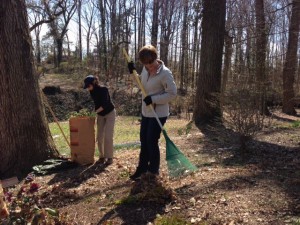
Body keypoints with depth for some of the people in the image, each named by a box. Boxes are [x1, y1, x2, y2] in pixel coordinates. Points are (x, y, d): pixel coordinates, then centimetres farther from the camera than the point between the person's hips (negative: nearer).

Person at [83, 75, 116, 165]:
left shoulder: (103, 89, -25)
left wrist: (95, 112, -39)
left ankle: (109, 157, 1)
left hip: (110, 113, -6)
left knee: (108, 136, -8)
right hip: (100, 115, 7)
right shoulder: (92, 92, -5)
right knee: (99, 137, 4)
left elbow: (105, 104, -31)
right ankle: (102, 156, 14)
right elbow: (96, 103, 5)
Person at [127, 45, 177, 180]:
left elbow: (172, 93, -21)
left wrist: (153, 99, -25)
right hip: (146, 112, 8)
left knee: (152, 142, 0)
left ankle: (153, 169, 21)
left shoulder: (165, 73, -22)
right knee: (143, 141, 15)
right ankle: (142, 168, 31)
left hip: (158, 114, -8)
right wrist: (133, 73, 3)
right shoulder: (146, 69, 2)